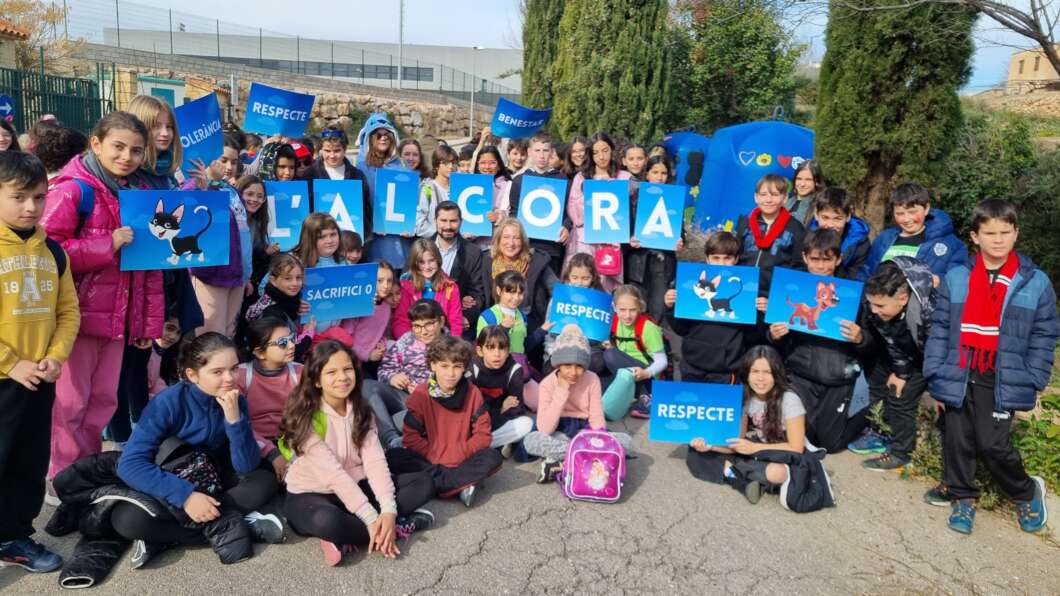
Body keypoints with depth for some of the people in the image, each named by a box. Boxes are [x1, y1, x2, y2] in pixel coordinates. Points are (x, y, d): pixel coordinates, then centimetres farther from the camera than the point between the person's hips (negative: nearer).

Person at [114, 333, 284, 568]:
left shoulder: (236, 401, -13)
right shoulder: (168, 403, -23)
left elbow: (247, 467, -18)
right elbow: (130, 464, -29)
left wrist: (234, 418, -32)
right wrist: (185, 495, -38)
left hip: (211, 485, 3)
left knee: (265, 481, -21)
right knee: (126, 519, -32)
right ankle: (227, 525, -23)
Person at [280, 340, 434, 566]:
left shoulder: (360, 411, -1)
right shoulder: (305, 418, -18)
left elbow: (375, 461, -12)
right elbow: (333, 473, -25)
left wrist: (388, 511, -26)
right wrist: (371, 519, -29)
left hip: (355, 488, 6)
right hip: (311, 495, -6)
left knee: (425, 482, -9)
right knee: (326, 520, -42)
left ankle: (347, 540, -18)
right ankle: (399, 527, -17)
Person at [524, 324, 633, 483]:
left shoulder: (592, 380, -7)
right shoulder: (547, 384, -12)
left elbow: (597, 417, -7)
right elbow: (545, 429, -22)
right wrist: (561, 393, -25)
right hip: (559, 434, -2)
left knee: (625, 440, -24)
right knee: (530, 440, -34)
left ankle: (560, 463, -26)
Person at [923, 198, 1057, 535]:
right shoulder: (955, 278, 0)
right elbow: (939, 329, 3)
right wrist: (935, 374, -1)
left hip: (1002, 382, -2)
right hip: (958, 377, 2)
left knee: (993, 444, -5)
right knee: (957, 441, 10)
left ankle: (1027, 492, 24)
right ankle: (963, 498, 30)